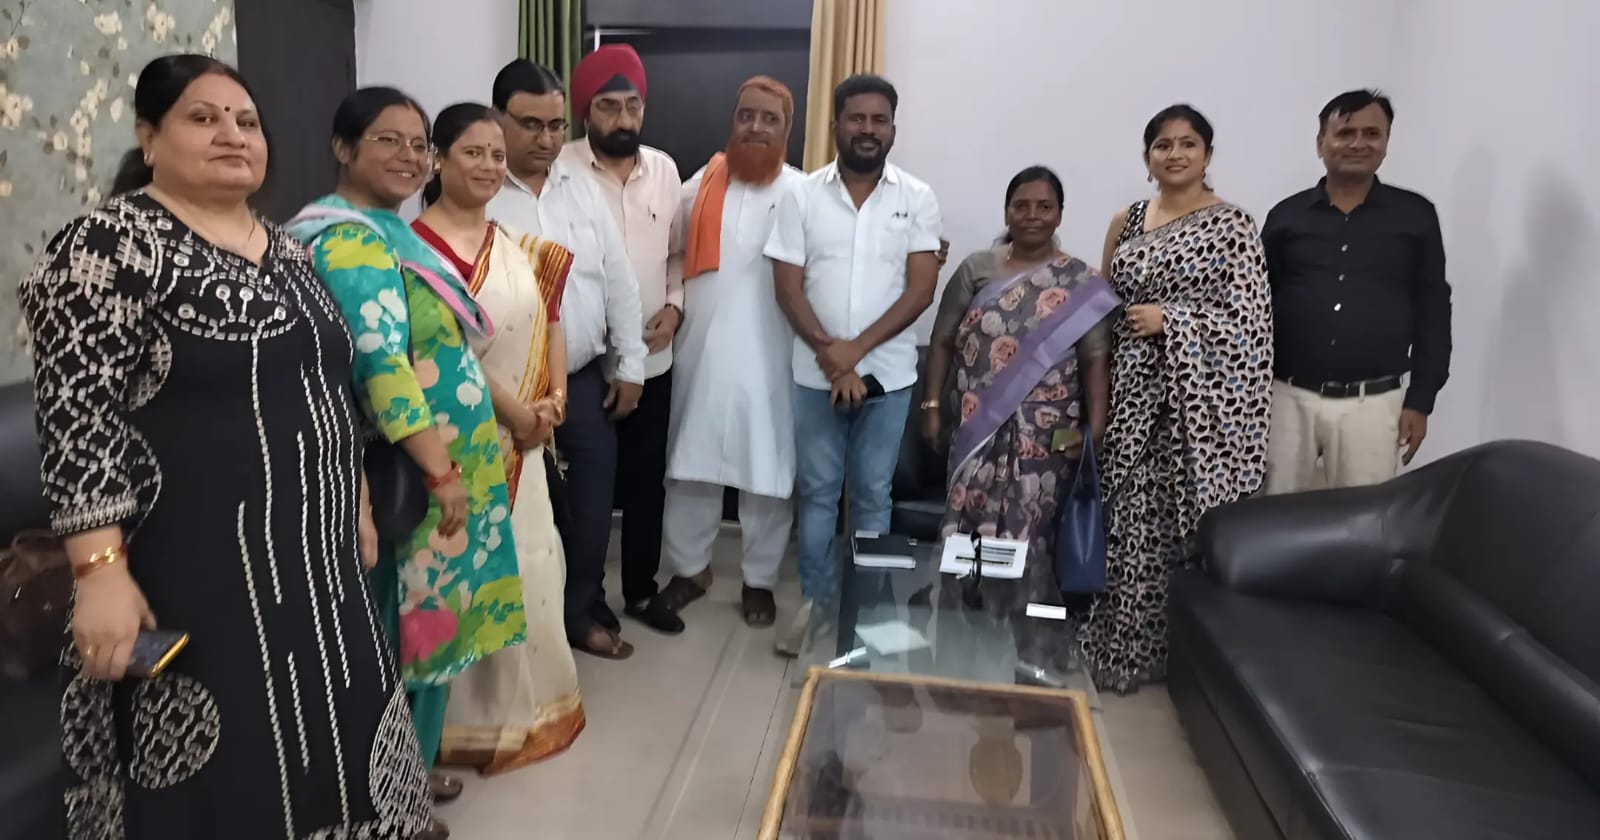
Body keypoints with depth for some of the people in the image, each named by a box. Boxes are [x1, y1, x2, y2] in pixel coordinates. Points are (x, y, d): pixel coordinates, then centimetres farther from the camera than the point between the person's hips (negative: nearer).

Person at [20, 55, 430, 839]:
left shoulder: (286, 250, 12)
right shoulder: (110, 243, -11)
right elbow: (77, 415, -16)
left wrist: (356, 505, 19)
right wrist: (100, 570, -22)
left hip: (312, 559, 7)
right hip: (194, 569, -7)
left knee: (318, 748, 17)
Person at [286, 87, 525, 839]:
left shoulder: (389, 230, 13)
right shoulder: (350, 239, -18)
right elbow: (382, 364, -27)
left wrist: (509, 408, 19)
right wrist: (442, 470, -26)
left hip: (443, 464, 9)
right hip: (409, 475, -9)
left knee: (426, 616, 18)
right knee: (407, 622, 3)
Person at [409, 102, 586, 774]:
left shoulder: (518, 244, 10)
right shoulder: (419, 246, -12)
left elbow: (549, 322, 11)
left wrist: (553, 400, -4)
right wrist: (516, 410, -16)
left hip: (523, 436, 7)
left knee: (528, 562, 15)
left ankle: (527, 703, 32)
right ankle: (475, 715, 19)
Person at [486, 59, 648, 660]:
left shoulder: (583, 188, 6)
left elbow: (619, 280, 8)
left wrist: (630, 365, 6)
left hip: (585, 380, 4)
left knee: (591, 506, 12)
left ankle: (581, 612, 32)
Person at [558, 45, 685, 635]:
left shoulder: (664, 169, 5)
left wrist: (674, 305, -2)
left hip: (653, 360, 5)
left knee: (647, 480, 15)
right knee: (585, 488, 9)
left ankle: (641, 590, 32)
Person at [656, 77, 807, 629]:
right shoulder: (700, 185, 5)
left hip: (768, 356, -2)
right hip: (700, 349, 3)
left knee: (766, 471, 7)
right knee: (690, 463, 12)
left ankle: (759, 580, 24)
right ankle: (689, 567, 30)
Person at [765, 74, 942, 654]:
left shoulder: (917, 199, -1)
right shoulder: (802, 196, 0)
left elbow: (921, 289, -7)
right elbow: (788, 286, -3)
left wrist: (857, 349, -15)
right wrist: (828, 351, -15)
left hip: (888, 373, 0)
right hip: (816, 373, 1)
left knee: (872, 493, 10)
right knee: (817, 491, 9)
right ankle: (813, 601, 23)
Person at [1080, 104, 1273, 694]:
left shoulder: (1232, 225, -4)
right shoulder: (1126, 223, 12)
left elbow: (1250, 319, -10)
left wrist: (1167, 319, -16)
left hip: (1197, 399, -4)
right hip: (1134, 393, 5)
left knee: (1189, 520, -1)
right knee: (1130, 519, 7)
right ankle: (1127, 645, 21)